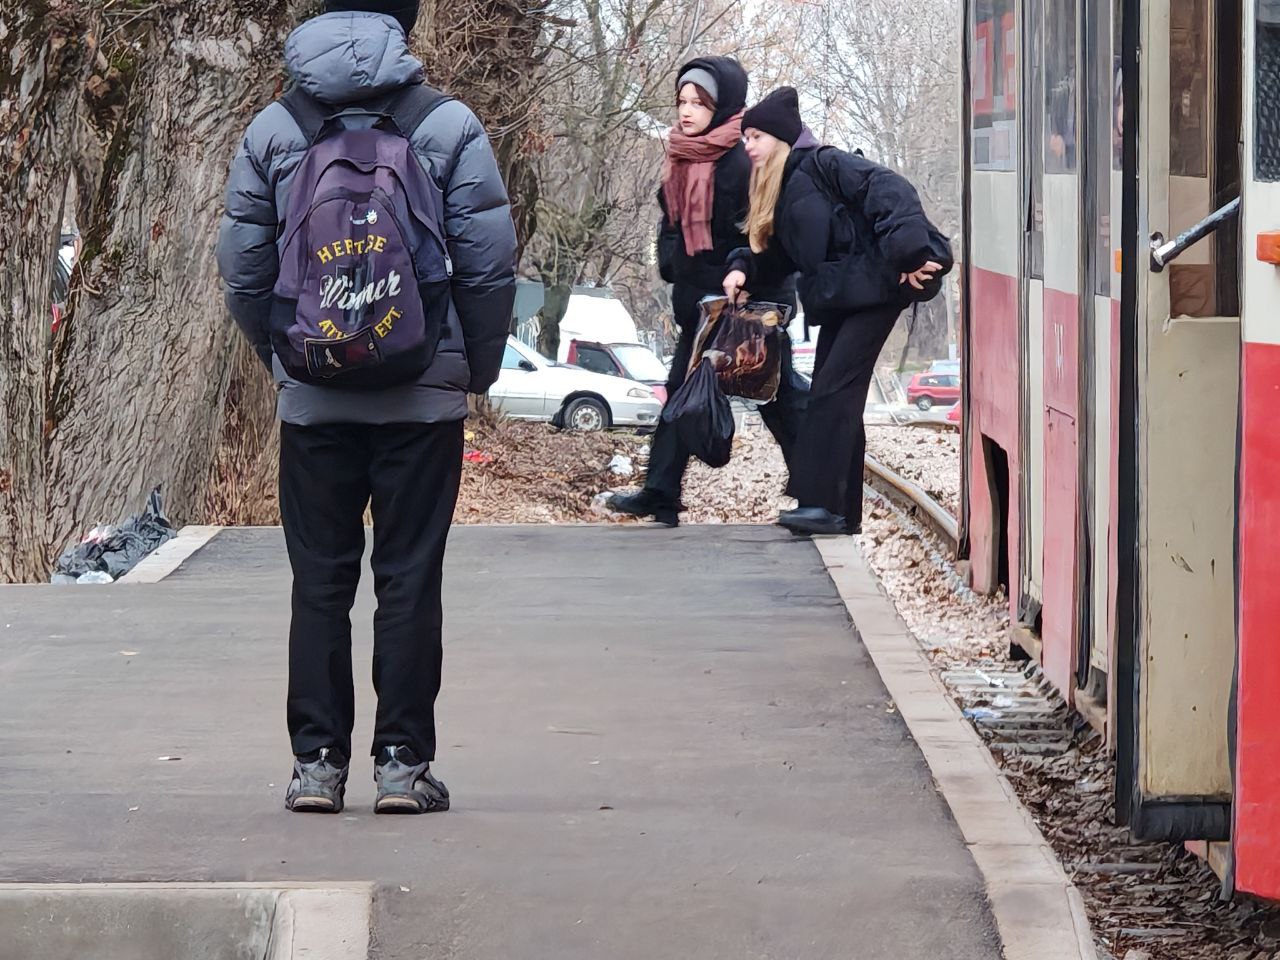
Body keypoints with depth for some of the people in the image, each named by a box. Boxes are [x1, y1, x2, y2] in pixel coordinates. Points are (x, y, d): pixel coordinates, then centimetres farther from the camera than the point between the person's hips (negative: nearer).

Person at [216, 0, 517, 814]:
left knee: (320, 582, 8)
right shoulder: (449, 127, -5)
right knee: (410, 579, 4)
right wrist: (479, 368, 8)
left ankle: (318, 761, 8)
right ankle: (404, 762, 5)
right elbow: (491, 265, -5)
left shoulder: (273, 130, 2)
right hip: (424, 399, -2)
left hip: (312, 401, 2)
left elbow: (243, 271, 4)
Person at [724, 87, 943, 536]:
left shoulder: (823, 164, -11)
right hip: (836, 300, 9)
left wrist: (909, 253, -29)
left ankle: (819, 503, -15)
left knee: (834, 393, -14)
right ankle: (843, 513, 11)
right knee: (831, 397, 7)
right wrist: (742, 269, 0)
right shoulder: (775, 191, 16)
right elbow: (770, 249, 22)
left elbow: (890, 191, -21)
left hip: (871, 290, -9)